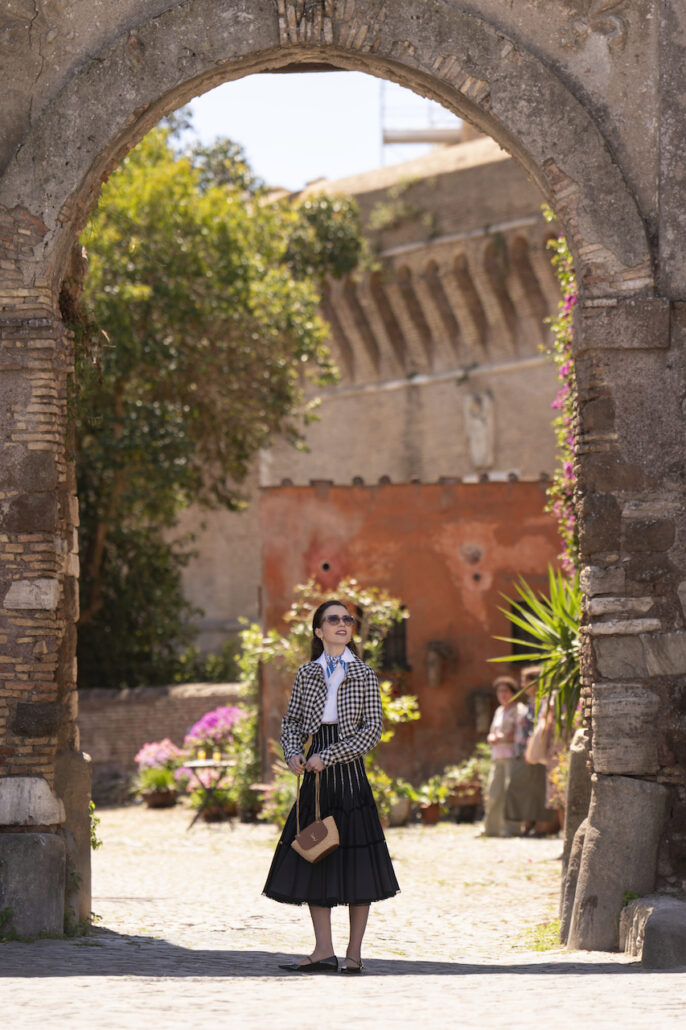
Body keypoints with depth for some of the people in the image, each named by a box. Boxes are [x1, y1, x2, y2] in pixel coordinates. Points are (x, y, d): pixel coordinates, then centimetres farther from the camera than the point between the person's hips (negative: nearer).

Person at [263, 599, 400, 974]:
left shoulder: (364, 675, 0)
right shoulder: (306, 674, 9)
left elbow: (372, 729, -6)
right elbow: (291, 721, 13)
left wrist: (329, 757, -13)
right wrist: (293, 754, -7)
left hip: (348, 768, -3)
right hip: (316, 775, 3)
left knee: (356, 860, -4)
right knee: (313, 858, 2)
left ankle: (354, 952, 2)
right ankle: (323, 950, 7)